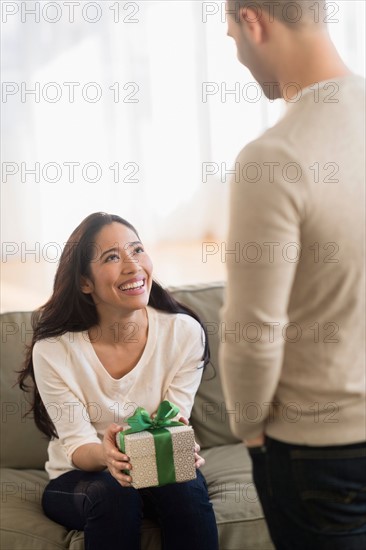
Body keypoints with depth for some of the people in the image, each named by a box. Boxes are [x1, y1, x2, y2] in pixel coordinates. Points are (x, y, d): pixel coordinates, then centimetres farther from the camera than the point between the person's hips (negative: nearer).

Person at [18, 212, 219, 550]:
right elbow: (77, 446, -15)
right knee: (112, 491, -34)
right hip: (77, 480, -1)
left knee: (186, 484, -32)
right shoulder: (53, 351, -17)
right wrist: (104, 453, -40)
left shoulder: (185, 332, -13)